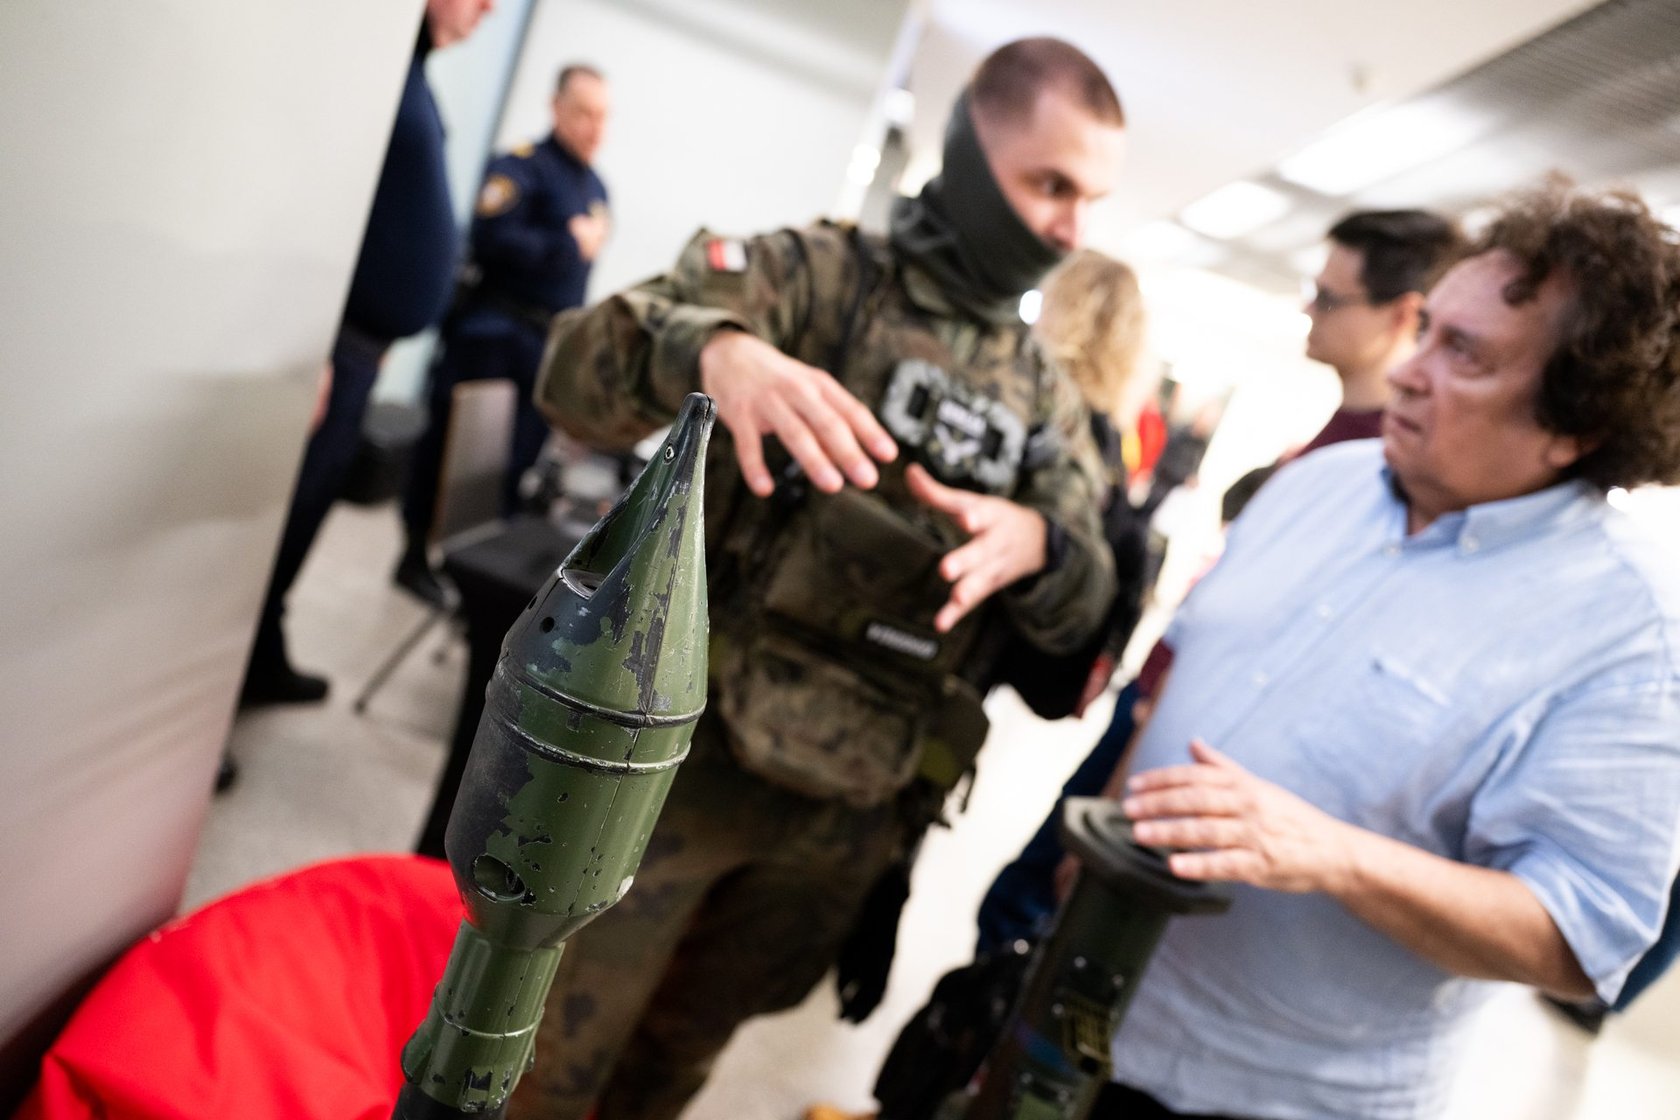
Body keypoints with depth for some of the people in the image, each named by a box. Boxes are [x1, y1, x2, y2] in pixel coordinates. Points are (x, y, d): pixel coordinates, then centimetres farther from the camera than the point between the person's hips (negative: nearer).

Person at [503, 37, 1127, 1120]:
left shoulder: (1047, 394, 10)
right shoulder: (815, 272, -5)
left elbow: (1087, 601, 1)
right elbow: (581, 366, -18)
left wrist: (1033, 541, -23)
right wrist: (718, 350, -40)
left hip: (847, 813, 4)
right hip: (681, 757, -4)